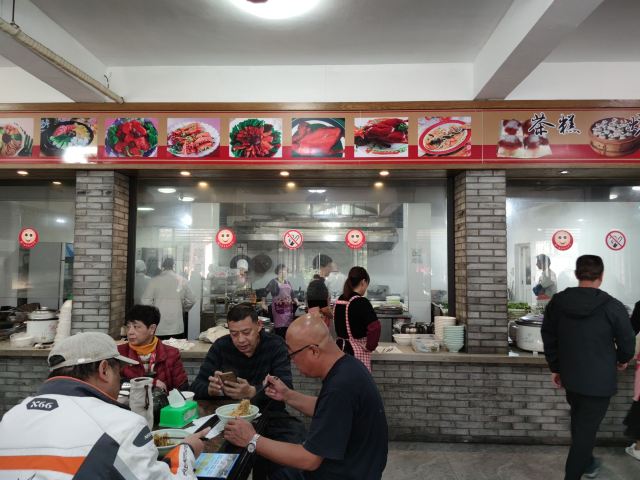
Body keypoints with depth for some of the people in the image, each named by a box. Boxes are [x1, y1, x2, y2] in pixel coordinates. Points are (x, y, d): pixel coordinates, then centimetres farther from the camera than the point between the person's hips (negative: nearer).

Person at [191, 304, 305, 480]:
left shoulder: (276, 345, -8)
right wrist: (211, 389, -29)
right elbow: (196, 386, -4)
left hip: (269, 414, -2)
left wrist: (252, 392, -37)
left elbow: (286, 388, -18)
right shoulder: (221, 346, -2)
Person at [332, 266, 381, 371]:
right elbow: (375, 327, -27)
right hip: (357, 351, -7)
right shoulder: (361, 302, -17)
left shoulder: (338, 301, 4)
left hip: (340, 348, 7)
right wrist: (370, 347, -13)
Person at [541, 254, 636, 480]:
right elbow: (627, 342, -5)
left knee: (579, 423, 25)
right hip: (599, 380, -5)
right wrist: (622, 360, 17)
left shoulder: (557, 302, -4)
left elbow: (548, 338, 3)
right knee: (585, 429, 4)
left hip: (570, 377, 5)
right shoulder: (612, 306, -17)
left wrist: (555, 368, 14)